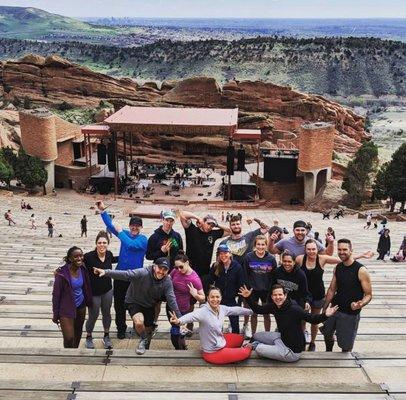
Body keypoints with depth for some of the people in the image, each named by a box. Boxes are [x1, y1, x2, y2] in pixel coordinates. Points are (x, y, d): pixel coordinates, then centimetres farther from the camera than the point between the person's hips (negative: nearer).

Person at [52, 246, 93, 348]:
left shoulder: (83, 269, -7)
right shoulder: (62, 273, -22)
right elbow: (56, 294, -13)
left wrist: (89, 302, 15)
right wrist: (55, 314, -9)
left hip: (81, 306, 5)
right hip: (67, 309, -5)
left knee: (78, 334, 20)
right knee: (69, 338, -8)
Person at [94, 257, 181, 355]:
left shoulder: (167, 281, -19)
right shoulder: (143, 273, -31)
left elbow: (171, 300, -16)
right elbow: (125, 274, -40)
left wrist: (179, 317, -19)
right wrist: (106, 272, -52)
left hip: (149, 306, 4)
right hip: (134, 302, -4)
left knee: (148, 330, 18)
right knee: (139, 322, -31)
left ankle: (146, 347, 51)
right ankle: (143, 339, 1)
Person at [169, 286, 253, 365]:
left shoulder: (222, 308, -6)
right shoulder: (203, 311, -28)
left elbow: (236, 310, 10)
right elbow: (191, 316, -46)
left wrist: (251, 311, 22)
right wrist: (179, 321, -66)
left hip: (221, 341, 8)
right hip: (213, 353, -8)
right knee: (246, 353, -4)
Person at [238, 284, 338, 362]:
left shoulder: (294, 309, -27)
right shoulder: (273, 306, -6)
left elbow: (312, 319, -27)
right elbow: (258, 309, 8)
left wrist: (325, 315, -45)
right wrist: (248, 297, -1)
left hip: (292, 351, -7)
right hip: (282, 337, 8)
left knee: (258, 349, -11)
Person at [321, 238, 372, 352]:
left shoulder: (361, 270, -18)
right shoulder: (337, 268, 1)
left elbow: (368, 295, -15)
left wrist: (360, 304, -35)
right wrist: (324, 309, 5)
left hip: (350, 314, -6)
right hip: (335, 309, 6)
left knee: (345, 345, 4)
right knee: (327, 333, 21)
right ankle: (328, 353, 48)